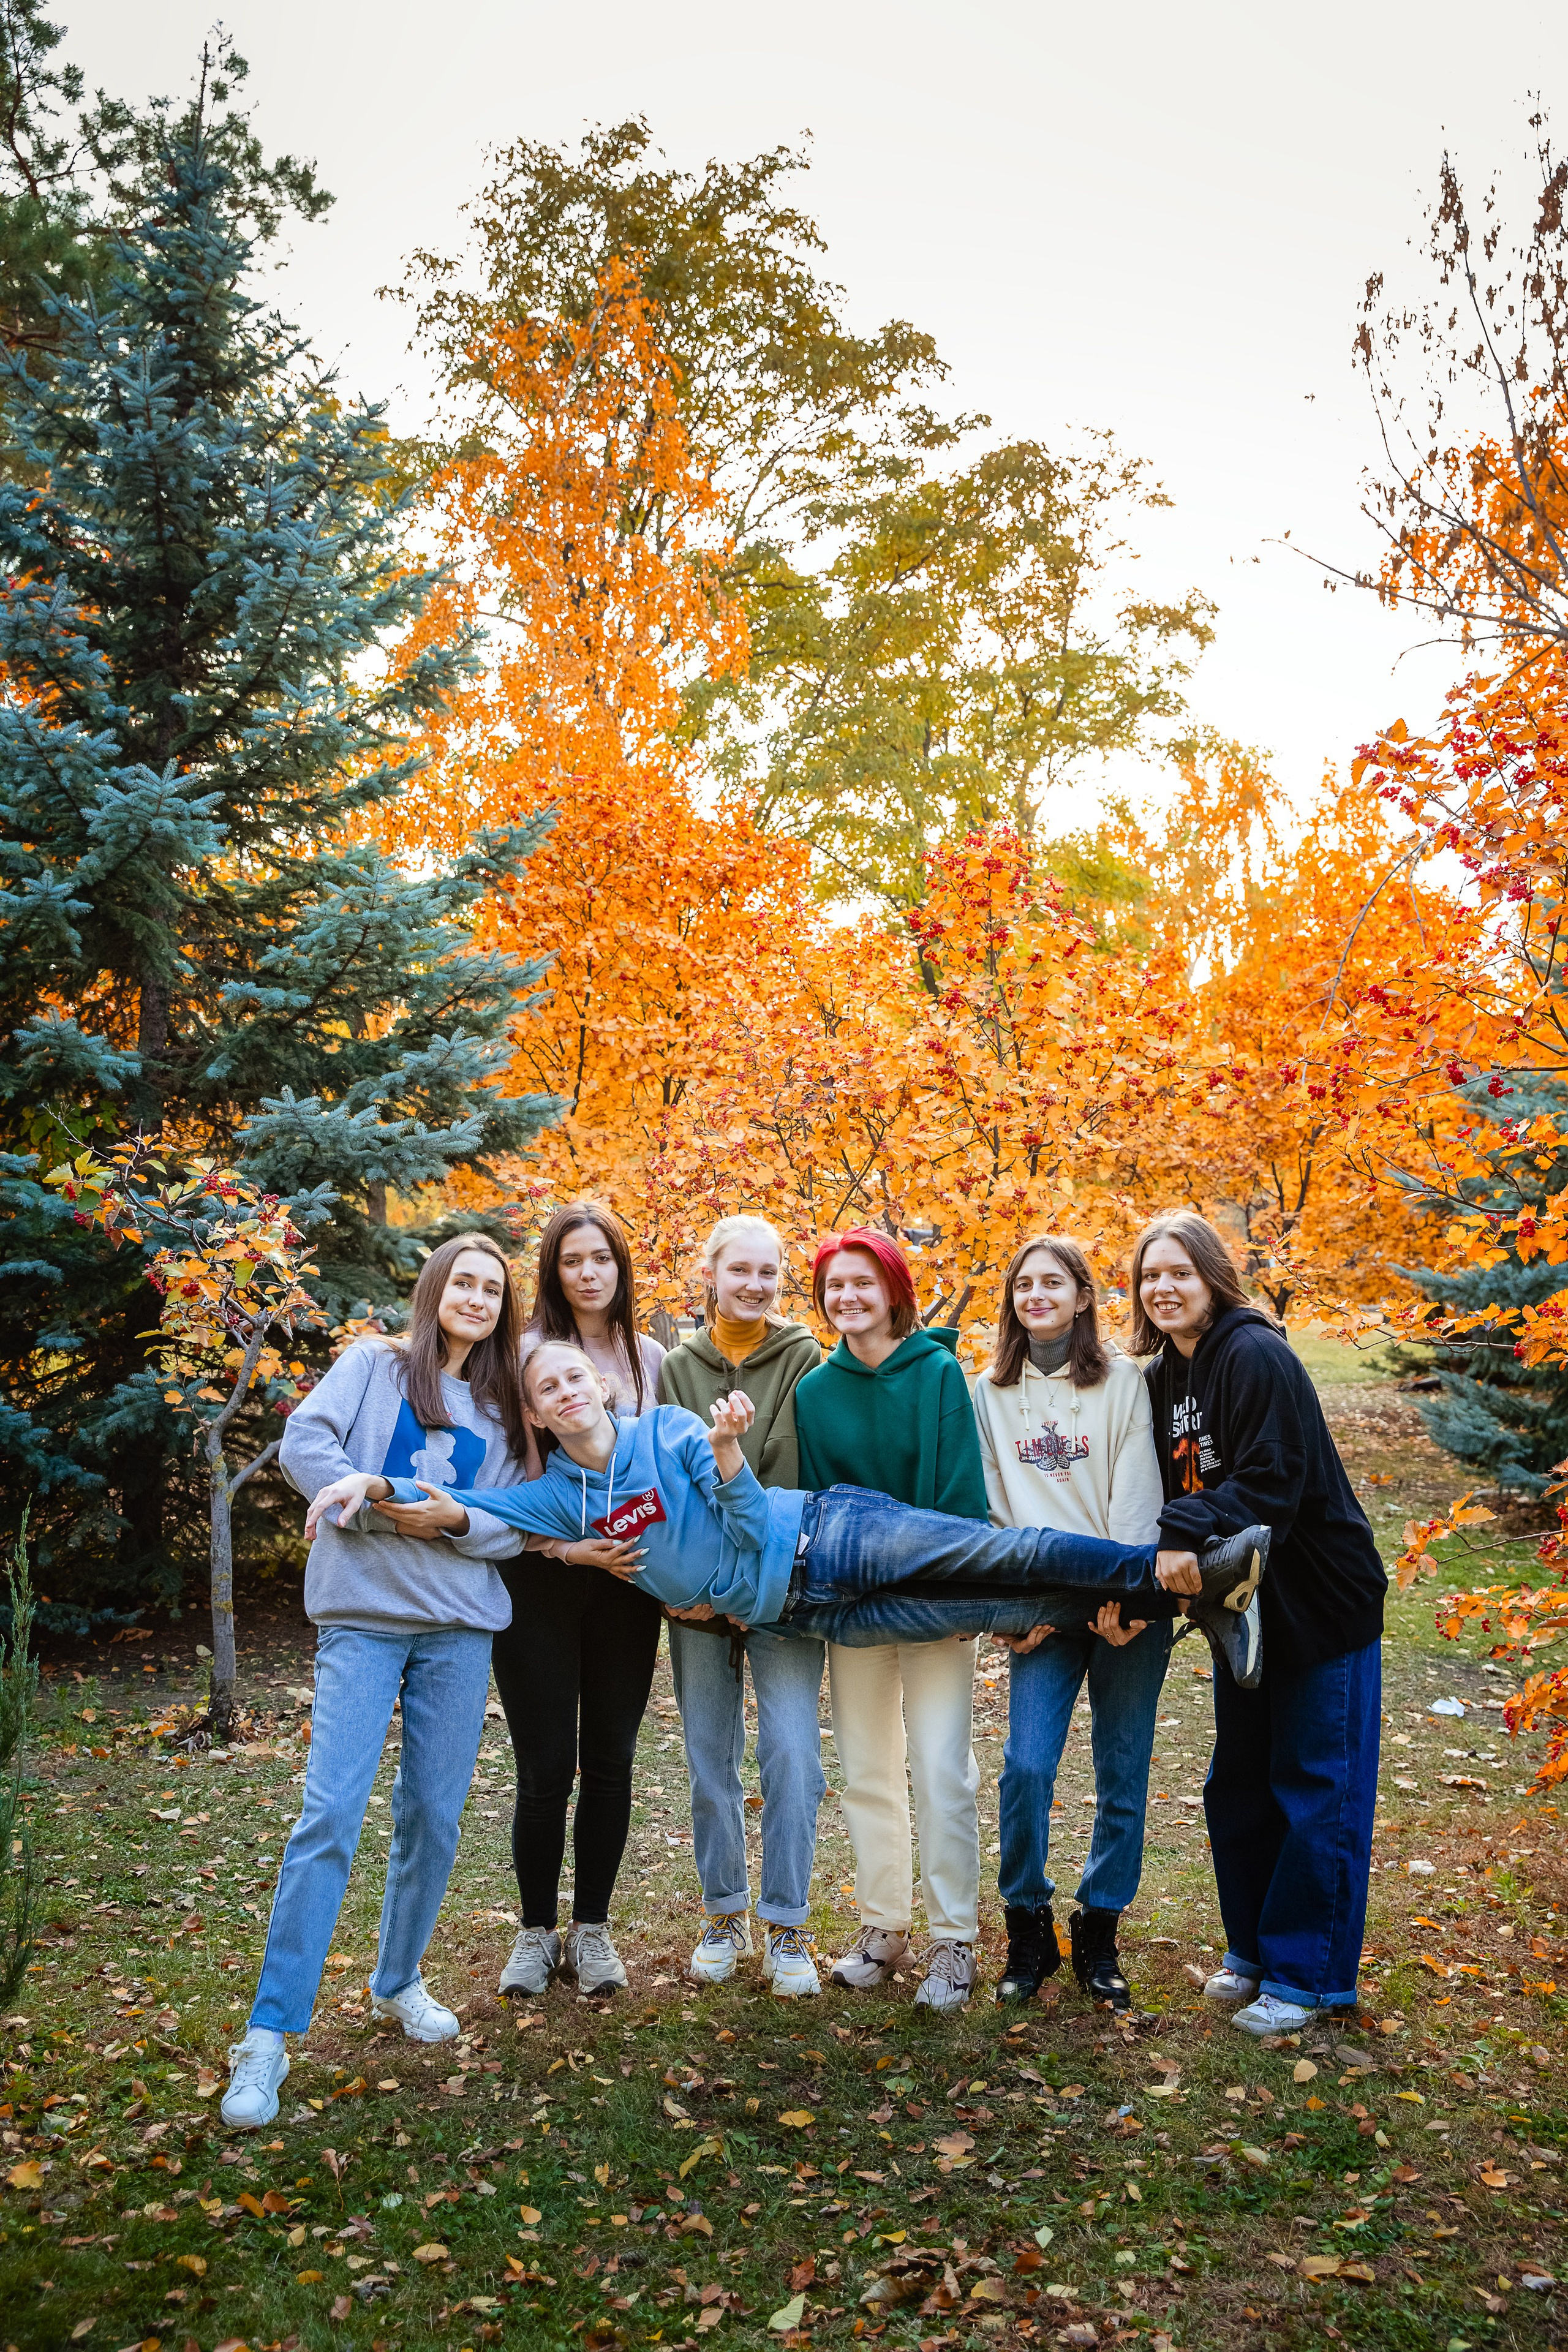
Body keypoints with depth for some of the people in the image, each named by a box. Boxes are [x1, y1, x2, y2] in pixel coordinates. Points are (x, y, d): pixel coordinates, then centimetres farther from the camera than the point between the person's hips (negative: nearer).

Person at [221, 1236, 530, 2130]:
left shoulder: (501, 1408, 14)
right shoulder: (374, 1364, 6)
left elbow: (517, 1523, 7)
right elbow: (304, 1443, -7)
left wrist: (457, 1521, -12)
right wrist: (386, 1511, -14)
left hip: (460, 1628, 4)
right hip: (362, 1619, -3)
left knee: (434, 1816, 7)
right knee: (331, 1813, -11)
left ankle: (399, 1982, 29)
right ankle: (269, 2037, -6)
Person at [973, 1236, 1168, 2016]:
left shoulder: (1123, 1382, 3)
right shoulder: (990, 1393, 10)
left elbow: (1137, 1497, -5)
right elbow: (989, 1507, 8)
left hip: (1126, 1603, -1)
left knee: (1122, 1774, 4)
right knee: (1026, 1766, -10)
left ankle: (1098, 1935, 21)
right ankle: (1028, 1928, 11)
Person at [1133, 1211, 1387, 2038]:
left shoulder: (1256, 1357, -19)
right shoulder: (1164, 1376, 6)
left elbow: (1272, 1485, -25)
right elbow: (1182, 1491, 8)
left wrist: (1177, 1534, -31)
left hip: (1322, 1604, -8)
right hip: (1248, 1605, 8)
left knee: (1314, 1790, 2)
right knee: (1238, 1786, 16)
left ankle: (1305, 1975, 15)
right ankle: (1251, 1947, 32)